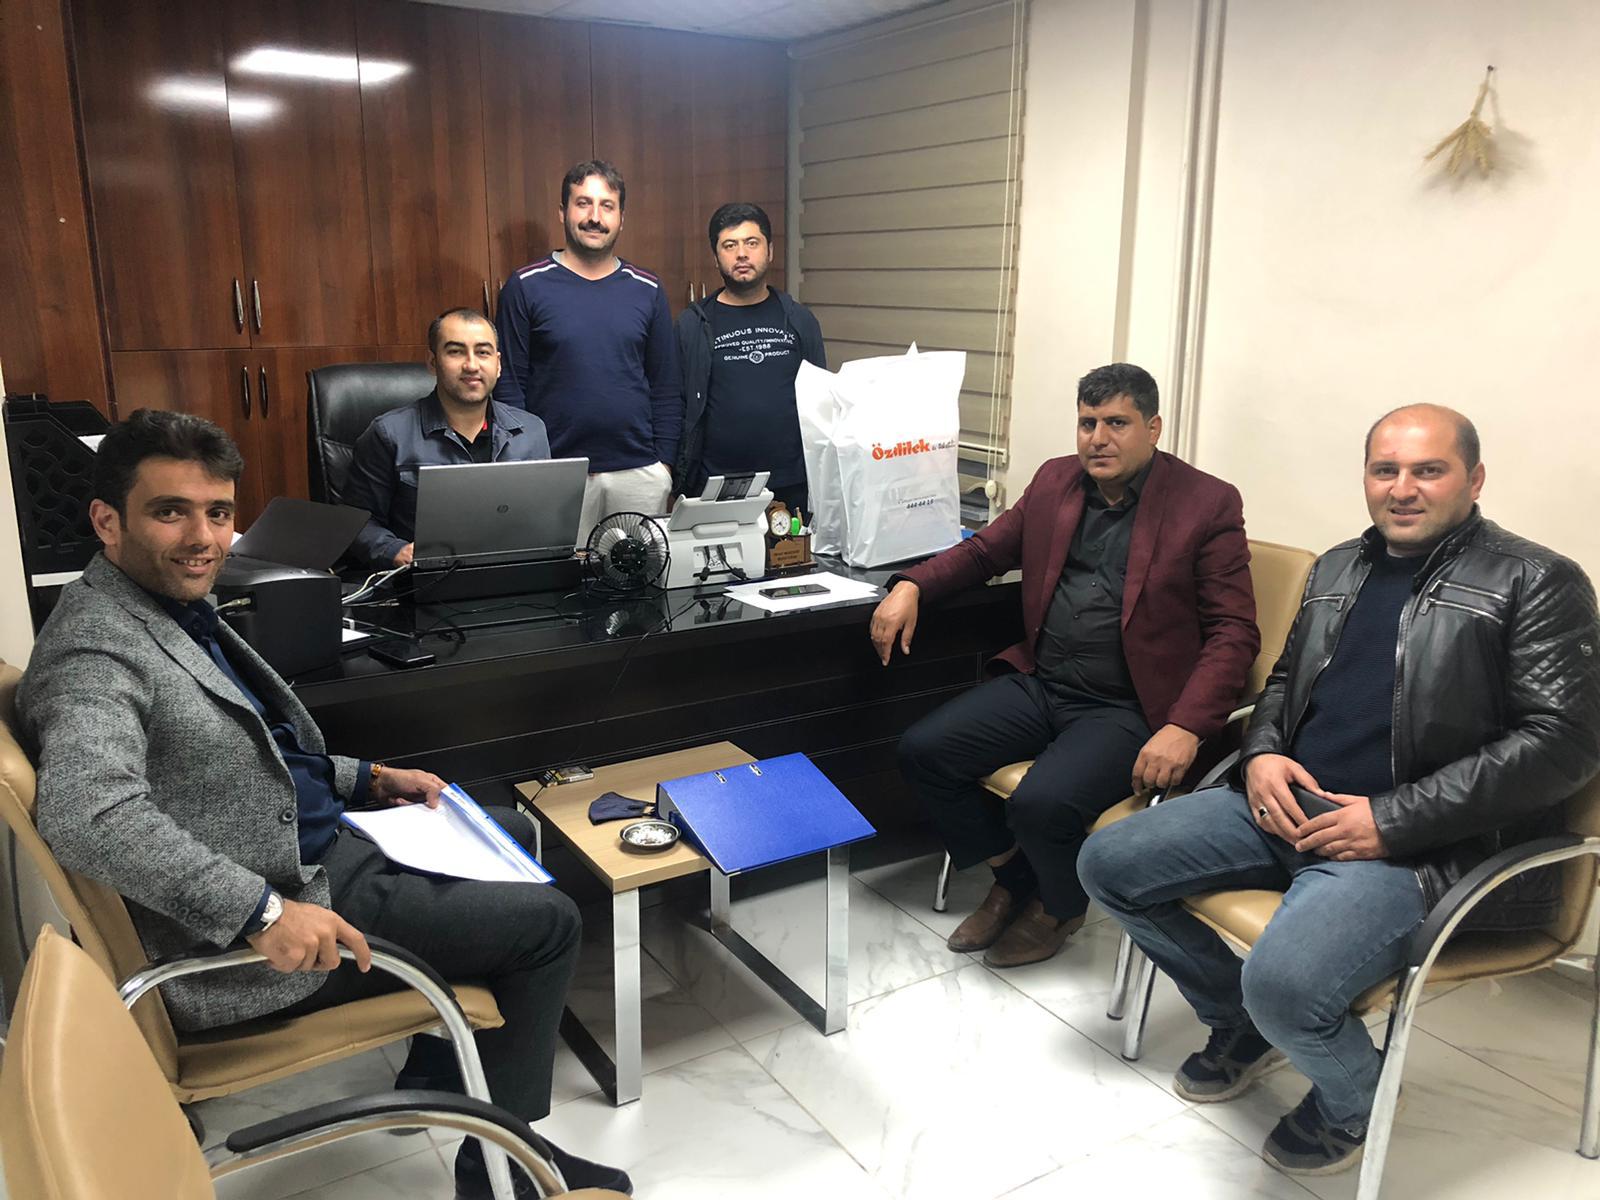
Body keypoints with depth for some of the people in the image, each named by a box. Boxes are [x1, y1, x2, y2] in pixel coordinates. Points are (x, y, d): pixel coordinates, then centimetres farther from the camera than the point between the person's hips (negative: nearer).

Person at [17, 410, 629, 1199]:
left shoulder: (178, 608, 8)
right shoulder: (96, 649, -23)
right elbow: (86, 813, -39)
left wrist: (364, 779, 9)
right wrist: (261, 912, -39)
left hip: (312, 840, 10)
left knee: (507, 836, 23)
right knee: (547, 924, -6)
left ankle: (437, 1074, 27)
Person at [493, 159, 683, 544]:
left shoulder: (646, 290, 7)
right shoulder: (526, 287, -1)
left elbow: (667, 388, 9)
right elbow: (509, 385, -1)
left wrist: (664, 464, 3)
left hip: (639, 474, 3)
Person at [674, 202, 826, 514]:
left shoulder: (799, 320, 9)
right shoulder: (693, 325, 3)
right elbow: (677, 407, 1)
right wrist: (683, 483, -3)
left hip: (793, 488, 2)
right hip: (714, 489, -2)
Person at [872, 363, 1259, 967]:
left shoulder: (1208, 504, -6)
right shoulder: (1056, 481, 10)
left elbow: (1233, 632, -9)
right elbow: (985, 549, 19)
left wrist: (1186, 728, -23)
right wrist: (911, 586, 0)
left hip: (1125, 708, -6)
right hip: (1040, 684, 6)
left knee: (1041, 803, -28)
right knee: (921, 751, -9)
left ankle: (1057, 907, 10)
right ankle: (1014, 878, 15)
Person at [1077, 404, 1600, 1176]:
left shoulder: (1535, 584, -5)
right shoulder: (1338, 568, 16)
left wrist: (1391, 821, -18)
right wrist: (1262, 753, 0)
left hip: (1417, 845, -7)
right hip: (1289, 809, 7)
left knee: (1285, 981, -32)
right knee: (1108, 865, -1)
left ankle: (1352, 1100, 7)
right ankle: (1241, 1023, 21)